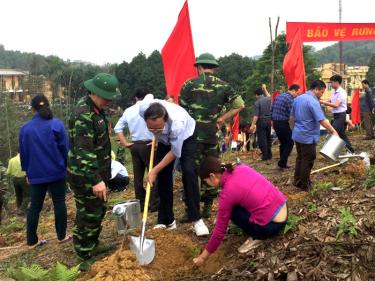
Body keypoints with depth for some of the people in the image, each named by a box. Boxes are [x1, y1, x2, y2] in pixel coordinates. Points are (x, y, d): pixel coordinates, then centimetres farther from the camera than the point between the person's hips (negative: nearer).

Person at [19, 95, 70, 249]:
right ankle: (62, 236, 17)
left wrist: (27, 172, 19)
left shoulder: (25, 128, 1)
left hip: (36, 174, 2)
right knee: (59, 203, 10)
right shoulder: (56, 124, -8)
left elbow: (23, 153, 9)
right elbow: (65, 148, -5)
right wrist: (66, 167, 7)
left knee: (35, 206, 10)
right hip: (56, 172, -2)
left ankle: (32, 241, 16)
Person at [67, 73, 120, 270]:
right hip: (85, 176, -10)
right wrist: (95, 180, -35)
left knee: (99, 210, 21)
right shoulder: (83, 114, -24)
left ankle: (93, 245, 38)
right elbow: (83, 151, -30)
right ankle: (85, 259, 13)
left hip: (97, 172, 10)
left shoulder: (96, 108, 9)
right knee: (88, 216, 0)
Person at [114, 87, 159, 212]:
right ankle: (154, 203, 4)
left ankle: (140, 203, 16)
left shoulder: (128, 110, 10)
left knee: (138, 176, 9)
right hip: (148, 144, -5)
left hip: (134, 145, 5)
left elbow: (117, 128, 10)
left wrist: (125, 143, 8)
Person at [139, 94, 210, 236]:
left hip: (186, 137, -4)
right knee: (163, 176, -1)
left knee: (188, 172, -22)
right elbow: (149, 96, -7)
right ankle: (166, 220, 9)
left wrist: (154, 170, -26)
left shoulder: (177, 123, -47)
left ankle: (196, 219, -12)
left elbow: (175, 153, -30)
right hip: (165, 140, 5)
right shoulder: (143, 109, -35)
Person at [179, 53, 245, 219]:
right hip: (213, 135, 3)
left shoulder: (190, 84, -3)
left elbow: (181, 110, 0)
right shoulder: (223, 86, 5)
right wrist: (221, 119, 3)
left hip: (193, 134, -3)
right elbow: (240, 104, -1)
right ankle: (207, 207, 19)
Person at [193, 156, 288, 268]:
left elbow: (220, 230, -8)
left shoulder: (227, 193, -15)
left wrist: (203, 257, 4)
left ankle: (256, 237, 4)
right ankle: (257, 234, 17)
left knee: (230, 210, 3)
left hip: (272, 225, -8)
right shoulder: (241, 168, 2)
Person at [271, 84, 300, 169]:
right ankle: (282, 163, -3)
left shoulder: (278, 97, 13)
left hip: (275, 123, 8)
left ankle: (282, 163, 20)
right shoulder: (290, 99, -13)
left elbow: (271, 110, 15)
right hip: (283, 124, -8)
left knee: (283, 143, 17)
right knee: (290, 143, 3)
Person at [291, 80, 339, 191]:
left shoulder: (298, 98, 7)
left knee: (300, 158, 18)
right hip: (308, 137, -8)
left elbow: (292, 117, 14)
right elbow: (322, 120, -26)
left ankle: (297, 181, 26)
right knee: (308, 160, 4)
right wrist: (334, 131, -20)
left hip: (297, 135, 8)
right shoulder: (313, 102, -20)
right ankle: (305, 185, 13)